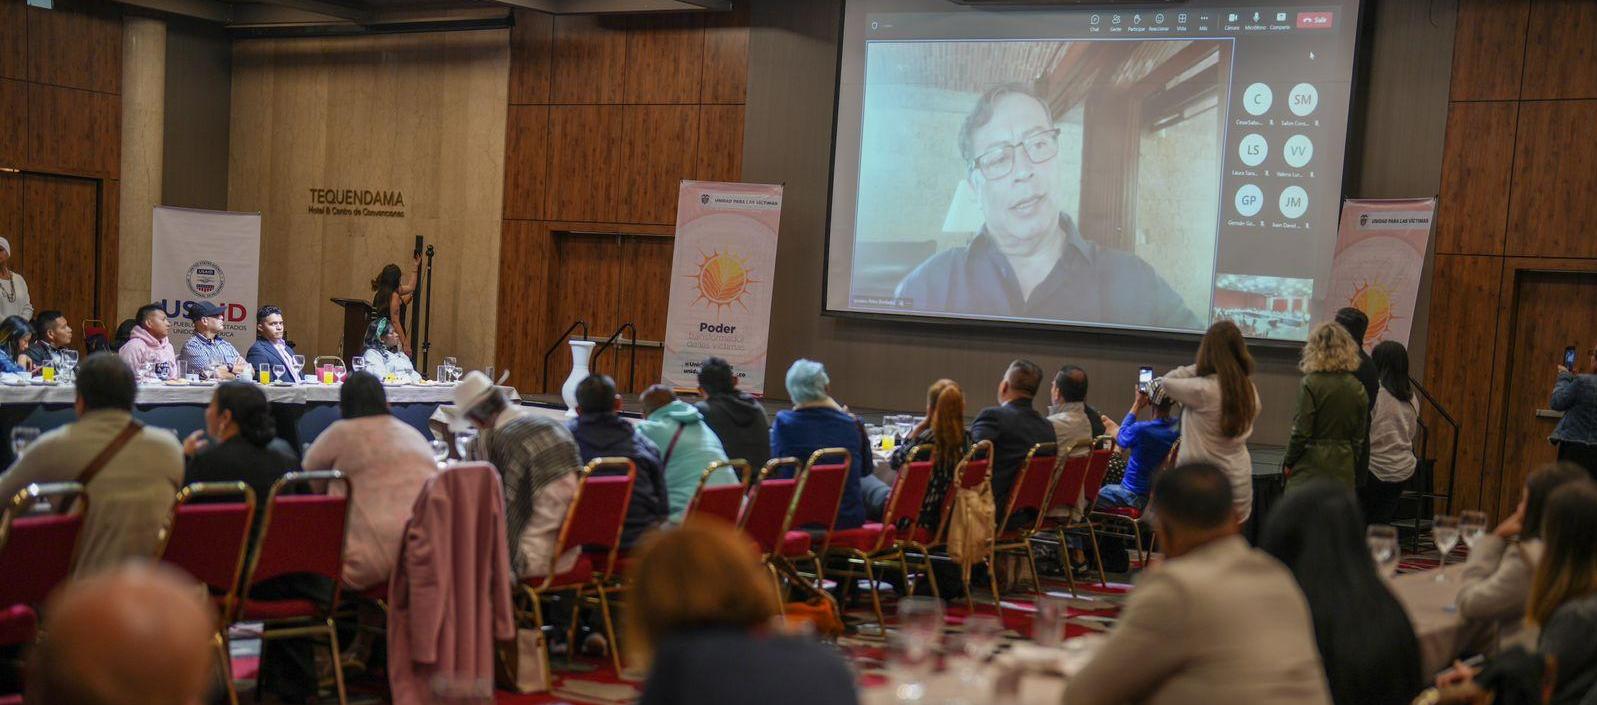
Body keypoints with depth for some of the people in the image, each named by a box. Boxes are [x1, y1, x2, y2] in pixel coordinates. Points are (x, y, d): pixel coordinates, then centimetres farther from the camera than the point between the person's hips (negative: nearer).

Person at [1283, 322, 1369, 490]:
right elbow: (1360, 436, 10)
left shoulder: (1311, 384, -11)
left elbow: (1301, 432, -11)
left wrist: (1288, 462, 1)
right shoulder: (1357, 387, 4)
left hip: (1311, 465, -5)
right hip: (1343, 465, 5)